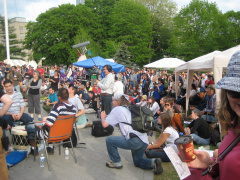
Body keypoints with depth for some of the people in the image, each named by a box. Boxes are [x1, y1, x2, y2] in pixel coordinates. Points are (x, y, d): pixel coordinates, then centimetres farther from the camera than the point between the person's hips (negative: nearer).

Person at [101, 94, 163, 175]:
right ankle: (153, 162, 5)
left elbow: (105, 124, -1)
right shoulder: (128, 109, 25)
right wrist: (108, 116, 32)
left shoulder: (117, 109, 1)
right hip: (144, 141, 9)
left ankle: (116, 162, 15)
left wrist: (103, 117, 21)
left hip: (135, 140, -9)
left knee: (109, 140, 7)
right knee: (137, 161, 28)